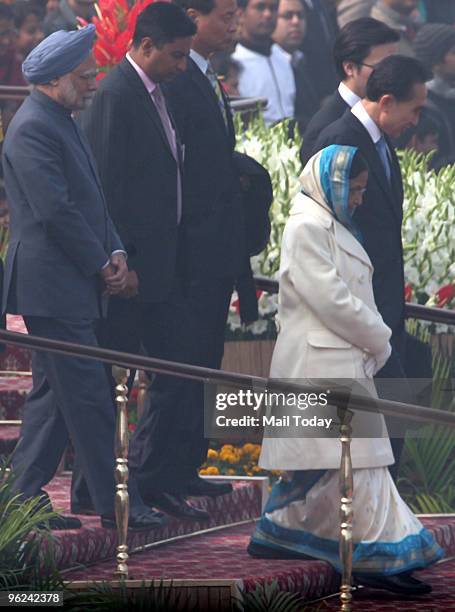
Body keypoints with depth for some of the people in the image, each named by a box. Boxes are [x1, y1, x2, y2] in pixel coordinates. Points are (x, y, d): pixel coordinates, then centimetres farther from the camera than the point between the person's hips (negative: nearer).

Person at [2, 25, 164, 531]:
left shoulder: (62, 123, 18)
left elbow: (90, 199, 20)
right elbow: (54, 210, -21)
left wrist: (116, 251, 4)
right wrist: (101, 263, -12)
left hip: (70, 289, 11)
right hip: (53, 289, -11)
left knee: (52, 394, 13)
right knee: (89, 396, -8)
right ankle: (116, 504, -5)